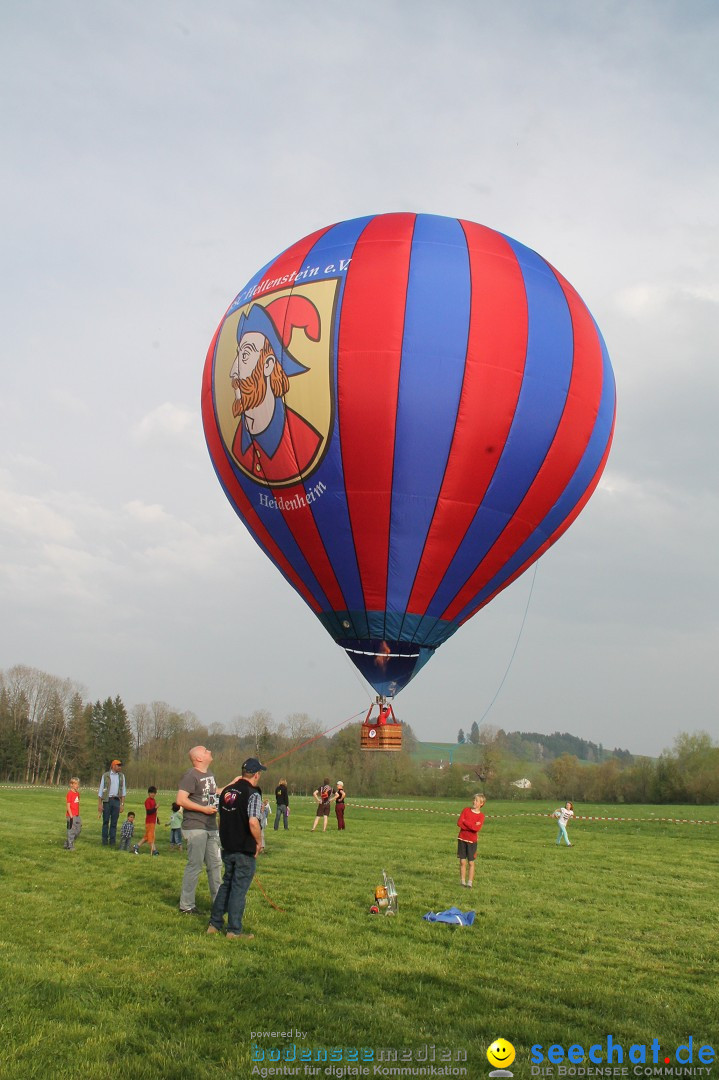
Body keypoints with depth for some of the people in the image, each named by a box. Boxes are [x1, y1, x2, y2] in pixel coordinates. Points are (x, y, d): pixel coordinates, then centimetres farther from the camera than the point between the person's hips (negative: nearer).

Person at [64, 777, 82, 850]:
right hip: (71, 816, -8)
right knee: (71, 831, -3)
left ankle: (67, 844, 22)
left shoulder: (77, 793, 12)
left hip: (77, 816, 8)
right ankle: (70, 846, 6)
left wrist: (78, 815, 15)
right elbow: (68, 806, -14)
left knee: (78, 830, 11)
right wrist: (71, 816, -17)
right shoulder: (70, 793, -12)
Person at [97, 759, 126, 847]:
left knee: (114, 822, 2)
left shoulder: (121, 776, 11)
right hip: (107, 800, -2)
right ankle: (104, 842, 8)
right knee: (105, 821, 0)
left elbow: (123, 791, 12)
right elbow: (100, 790, 3)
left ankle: (112, 842, 7)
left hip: (116, 800, 2)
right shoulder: (105, 775, 3)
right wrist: (99, 804, -3)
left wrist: (122, 804, 5)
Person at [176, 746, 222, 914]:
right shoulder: (191, 775, -14)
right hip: (195, 828, -9)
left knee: (215, 864, 14)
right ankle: (186, 906, 6)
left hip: (211, 828, 9)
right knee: (195, 865, -4)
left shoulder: (210, 774, 14)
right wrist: (204, 809, -19)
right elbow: (180, 799, -22)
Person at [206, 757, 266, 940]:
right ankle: (234, 930, 7)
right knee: (239, 888, 1)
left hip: (227, 848, 7)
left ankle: (214, 924, 22)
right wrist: (259, 842, -13)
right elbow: (253, 822, -27)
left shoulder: (227, 790, 6)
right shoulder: (253, 794, -17)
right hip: (245, 850, -7)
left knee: (226, 884, 19)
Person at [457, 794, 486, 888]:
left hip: (472, 841, -1)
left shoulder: (481, 816, -3)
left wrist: (465, 821, -14)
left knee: (471, 863, 1)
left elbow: (477, 828, -19)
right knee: (462, 862, 4)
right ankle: (462, 881, 11)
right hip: (462, 839, 1)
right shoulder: (466, 810, 2)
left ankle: (470, 883, 7)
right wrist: (472, 826, -15)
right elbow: (459, 823, -8)